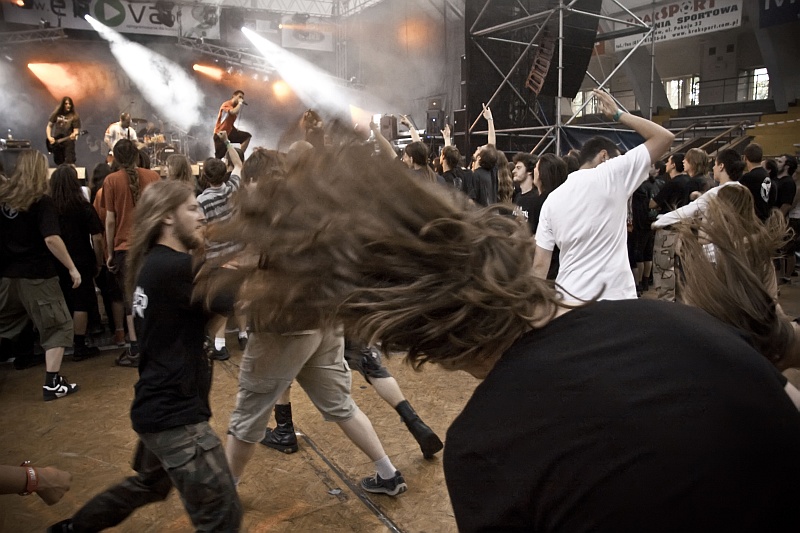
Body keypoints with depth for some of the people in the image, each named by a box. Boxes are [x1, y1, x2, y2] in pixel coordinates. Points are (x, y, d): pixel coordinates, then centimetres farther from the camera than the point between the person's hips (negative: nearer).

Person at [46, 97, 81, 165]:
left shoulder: (74, 116, -3)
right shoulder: (56, 114, 7)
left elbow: (76, 130, -8)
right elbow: (49, 126, 13)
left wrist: (74, 134, -31)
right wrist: (49, 137, -2)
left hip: (68, 142, -4)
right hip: (55, 143, 4)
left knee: (70, 164, -14)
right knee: (59, 163, 9)